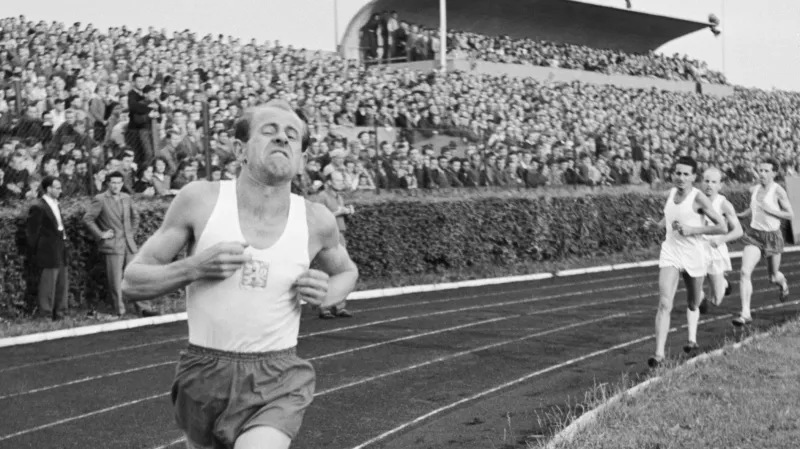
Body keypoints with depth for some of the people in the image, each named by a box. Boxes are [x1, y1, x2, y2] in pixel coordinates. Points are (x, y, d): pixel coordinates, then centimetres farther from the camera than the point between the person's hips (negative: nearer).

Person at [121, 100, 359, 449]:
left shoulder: (315, 221, -3)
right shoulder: (200, 200, -6)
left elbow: (346, 271, 20)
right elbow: (131, 282, -2)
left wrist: (327, 296, -3)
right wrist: (195, 267, -19)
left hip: (277, 381, -1)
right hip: (204, 373, 1)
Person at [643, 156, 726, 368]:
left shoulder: (698, 198, -12)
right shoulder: (672, 193, 5)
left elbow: (722, 227, -12)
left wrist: (693, 230, -20)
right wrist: (657, 225, 5)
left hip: (694, 255, -3)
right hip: (670, 253, 3)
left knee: (693, 304, 17)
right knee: (664, 304, -14)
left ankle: (692, 338, 45)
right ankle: (659, 353, -18)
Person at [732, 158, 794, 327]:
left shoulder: (778, 190, -11)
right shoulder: (755, 189, 4)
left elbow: (790, 214, -9)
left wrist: (770, 210, -20)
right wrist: (740, 215, 9)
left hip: (772, 236, -3)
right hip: (754, 234, 3)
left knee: (773, 277, 13)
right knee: (745, 272, -16)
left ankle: (783, 283, 54)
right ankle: (745, 313, -16)